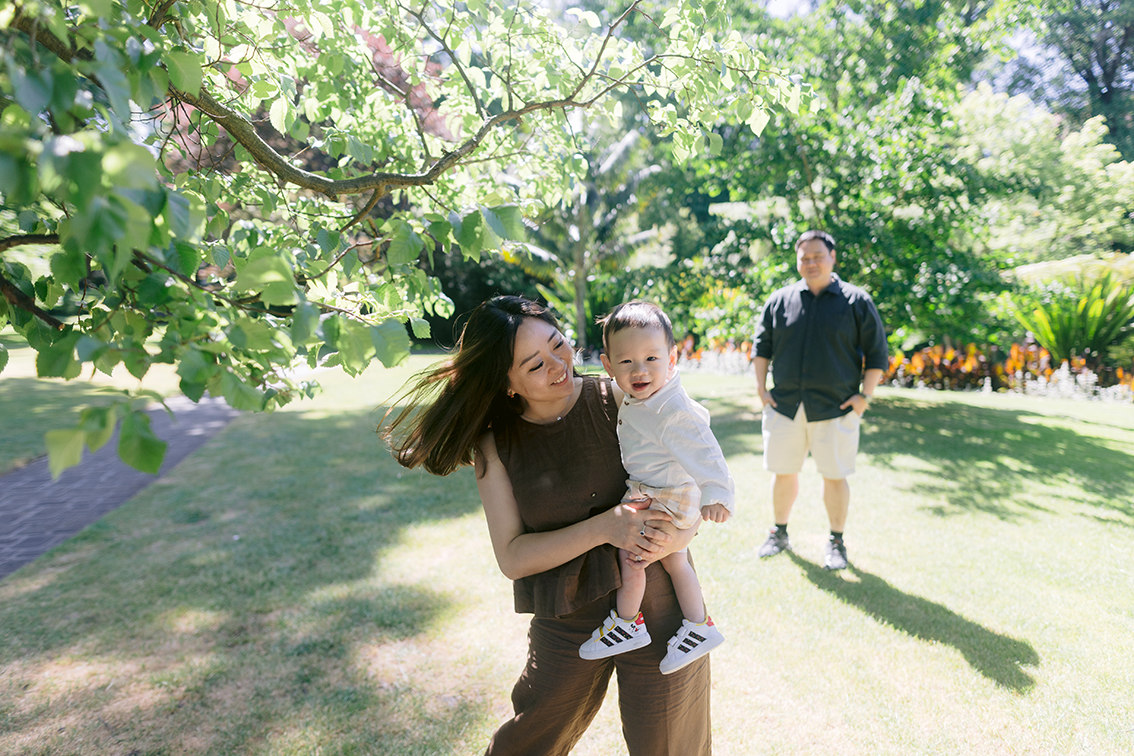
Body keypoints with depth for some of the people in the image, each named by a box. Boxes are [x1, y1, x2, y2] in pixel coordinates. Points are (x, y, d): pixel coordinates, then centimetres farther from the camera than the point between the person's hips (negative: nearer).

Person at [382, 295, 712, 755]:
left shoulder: (618, 400, -10)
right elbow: (512, 557, -10)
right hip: (565, 626, 2)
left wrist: (676, 536, -25)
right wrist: (606, 527, -24)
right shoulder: (495, 446, -5)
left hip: (657, 609, -1)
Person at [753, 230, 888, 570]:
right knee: (783, 473, 10)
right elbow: (762, 346, 14)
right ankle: (779, 534, 28)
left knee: (835, 476, 4)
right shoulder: (779, 300, 8)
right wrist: (761, 388, 7)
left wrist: (865, 395, -3)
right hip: (784, 405, 2)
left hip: (836, 409, -2)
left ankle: (836, 543, 21)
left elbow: (877, 354, 4)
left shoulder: (856, 301, 2)